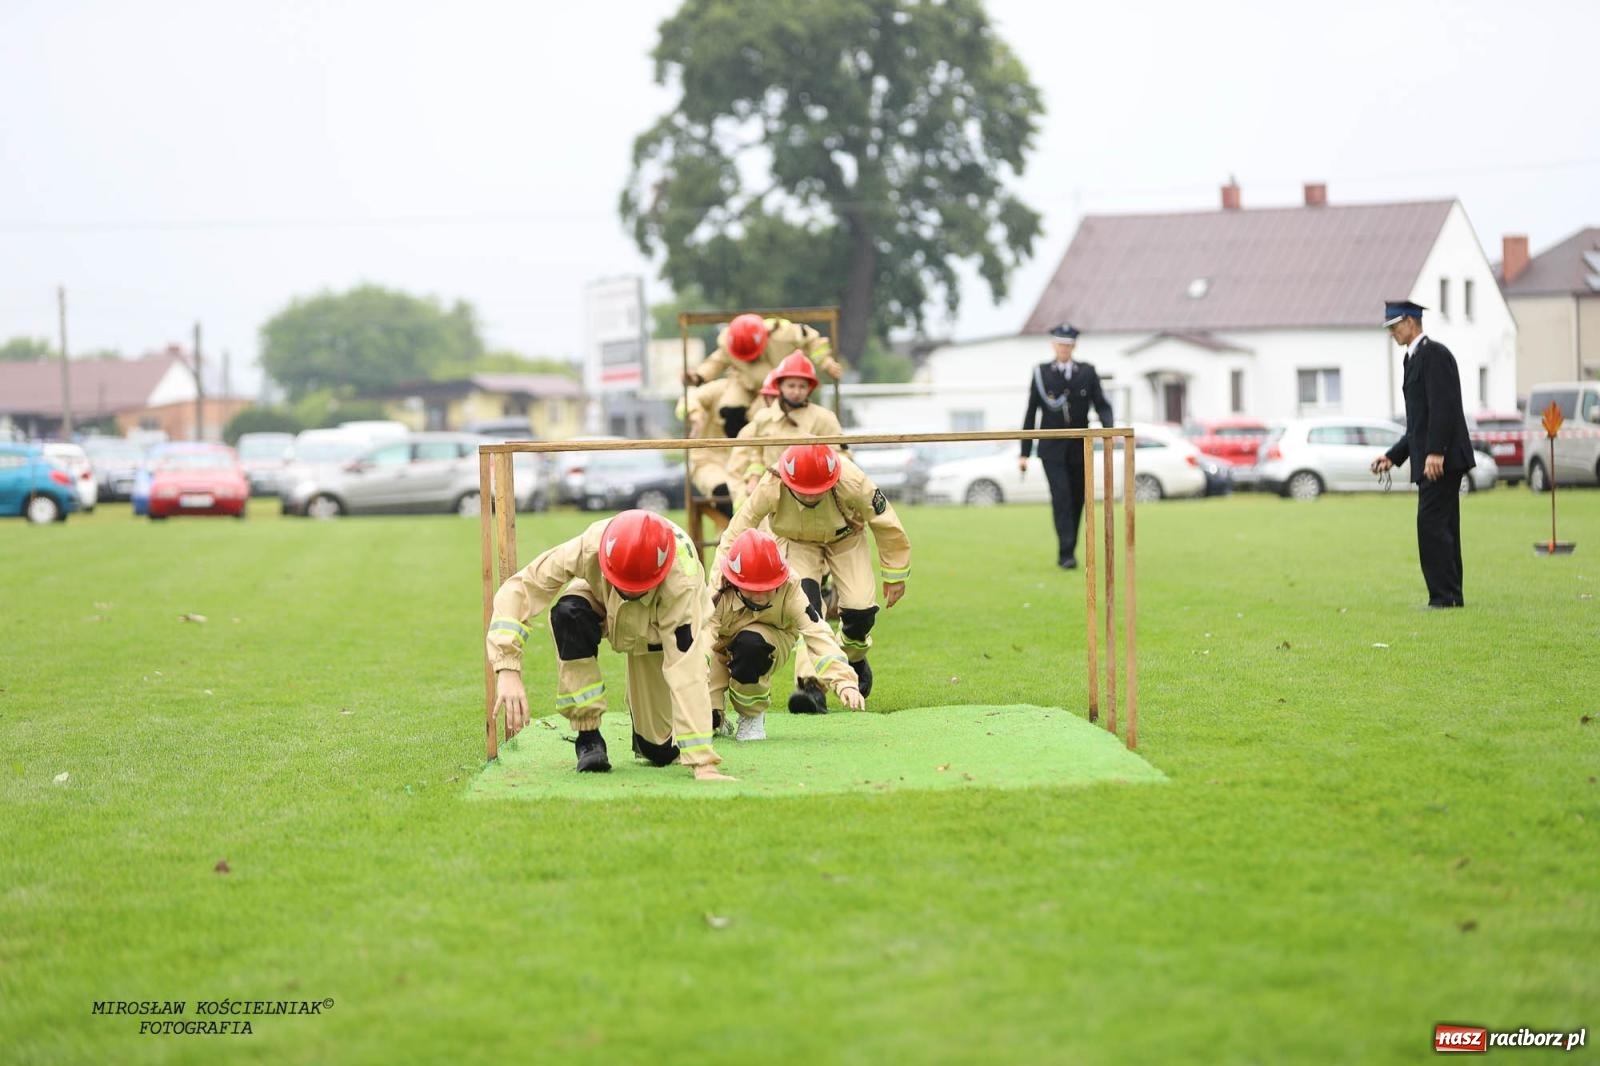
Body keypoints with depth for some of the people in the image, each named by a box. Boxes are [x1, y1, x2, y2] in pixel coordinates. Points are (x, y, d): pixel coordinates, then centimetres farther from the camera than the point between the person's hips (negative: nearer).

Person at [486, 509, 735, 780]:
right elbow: (517, 589, -36)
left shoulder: (681, 581, -42)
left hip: (657, 633, -1)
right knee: (567, 611, -35)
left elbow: (687, 671, -44)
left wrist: (703, 764, -47)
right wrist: (507, 671, -48)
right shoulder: (590, 547, -40)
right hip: (602, 605, 1)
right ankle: (588, 738, -21)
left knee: (661, 750, -8)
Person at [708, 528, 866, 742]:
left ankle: (752, 716, -12)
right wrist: (710, 709, -47)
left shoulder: (788, 588, -29)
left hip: (767, 647, 0)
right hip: (722, 649, 0)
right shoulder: (717, 590, -31)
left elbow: (817, 634, -37)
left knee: (750, 642, -37)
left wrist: (844, 681, -52)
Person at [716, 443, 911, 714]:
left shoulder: (853, 483, -38)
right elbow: (734, 537, -28)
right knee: (805, 603, -26)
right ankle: (810, 683, -25)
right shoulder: (770, 488, -38)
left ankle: (854, 660, 20)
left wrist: (895, 576, -8)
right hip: (796, 542, 0)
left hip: (845, 538, 0)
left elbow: (887, 526, -19)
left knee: (860, 610, -14)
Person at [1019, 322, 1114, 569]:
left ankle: (1067, 552, 20)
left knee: (1077, 500, 7)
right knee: (1061, 498, -14)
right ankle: (1067, 554, -17)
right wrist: (1024, 452, 1)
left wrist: (1108, 429, -21)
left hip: (1079, 448, 2)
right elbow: (1031, 413, 3)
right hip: (1052, 449, -2)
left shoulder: (1087, 372, 5)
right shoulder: (1041, 373, 1)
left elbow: (1101, 405, 1)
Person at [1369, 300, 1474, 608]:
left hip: (1441, 459, -10)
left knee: (1431, 524, -13)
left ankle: (1444, 595, -13)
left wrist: (1435, 452, -26)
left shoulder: (1434, 354, -9)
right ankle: (1451, 596, 13)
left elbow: (1443, 406, -20)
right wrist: (1392, 456, 19)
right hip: (1429, 459, 10)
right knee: (1441, 528, 10)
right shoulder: (1413, 359, 21)